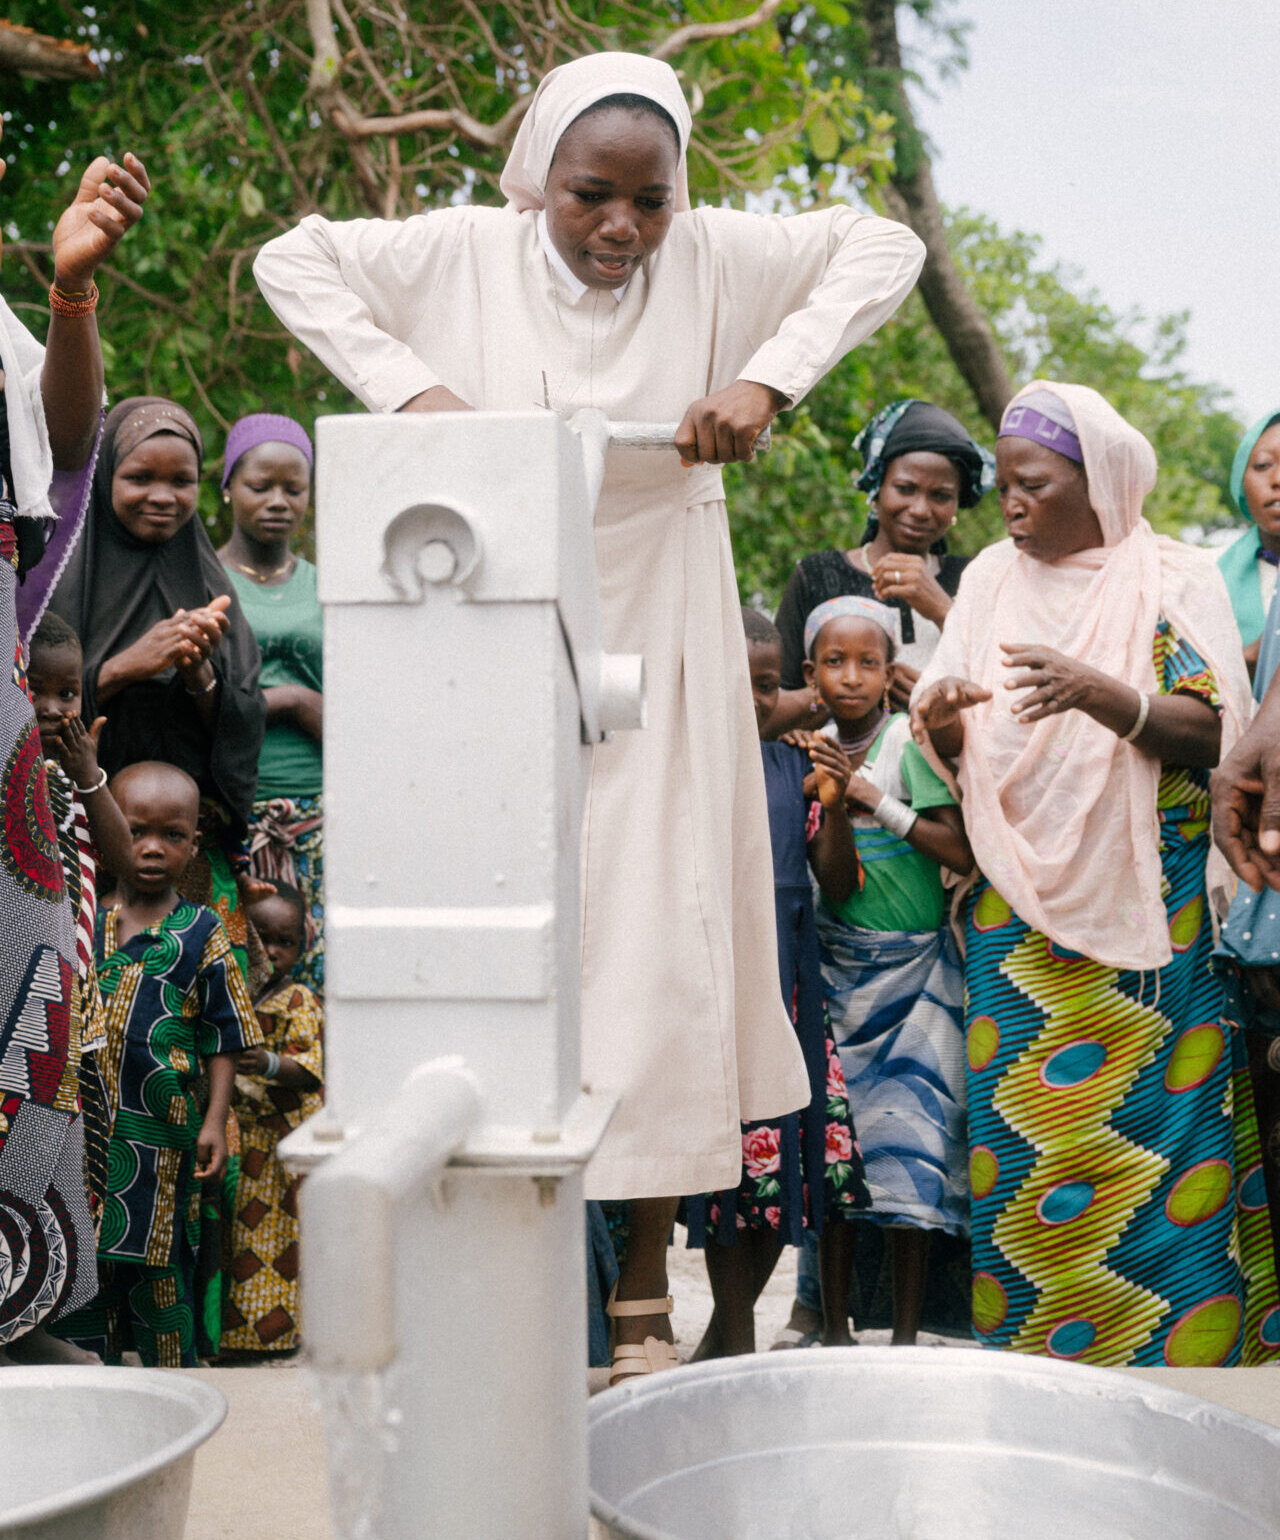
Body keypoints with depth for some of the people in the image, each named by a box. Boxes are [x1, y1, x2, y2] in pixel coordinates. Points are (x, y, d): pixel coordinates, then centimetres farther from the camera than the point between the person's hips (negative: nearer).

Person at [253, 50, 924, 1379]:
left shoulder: (709, 258, -4)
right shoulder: (466, 255, -3)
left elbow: (884, 245, -2)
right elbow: (291, 260, 1)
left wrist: (768, 376, -15)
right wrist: (405, 381, -13)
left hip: (657, 647, 0)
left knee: (663, 946, -3)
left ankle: (644, 1283, 6)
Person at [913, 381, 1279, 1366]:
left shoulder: (1173, 582, 0)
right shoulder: (991, 579, 12)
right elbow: (960, 754, 13)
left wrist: (1100, 695, -26)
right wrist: (940, 718, -11)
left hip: (1147, 907, -3)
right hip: (1017, 908, 4)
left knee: (1152, 1128, -6)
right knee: (1014, 1132, 1)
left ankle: (1172, 1358, 3)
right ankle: (1021, 1351, 8)